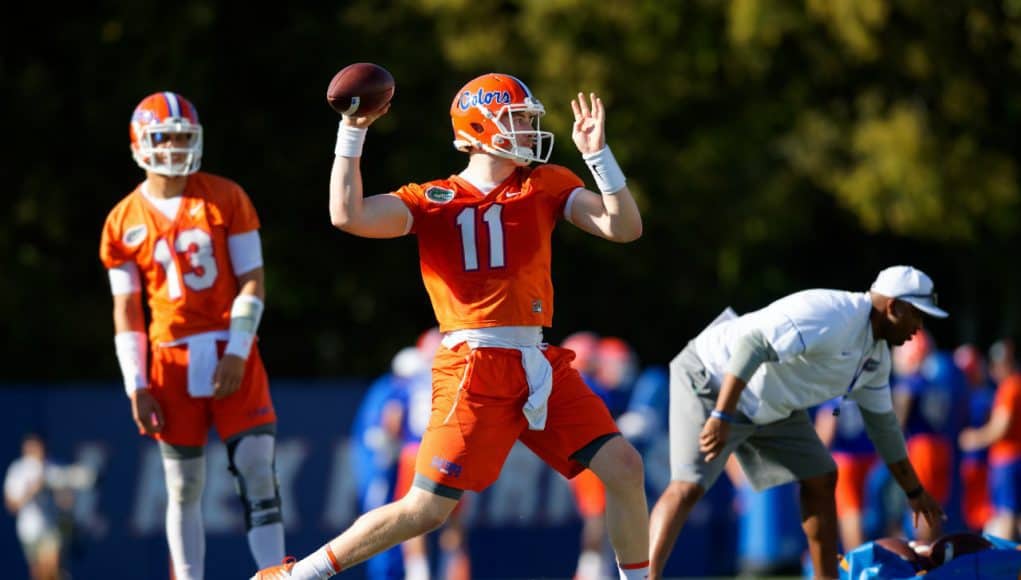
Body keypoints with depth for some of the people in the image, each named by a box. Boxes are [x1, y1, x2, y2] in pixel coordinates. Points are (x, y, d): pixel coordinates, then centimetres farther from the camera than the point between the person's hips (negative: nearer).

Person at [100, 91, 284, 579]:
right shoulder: (125, 222, 4)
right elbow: (126, 311, 5)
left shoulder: (226, 200, 0)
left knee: (257, 470, -9)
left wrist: (236, 354, -12)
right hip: (172, 359, 1)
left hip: (231, 352, -1)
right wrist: (137, 387, -2)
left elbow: (252, 282, -2)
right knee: (183, 488, 4)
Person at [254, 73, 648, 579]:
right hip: (476, 367, -4)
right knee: (425, 509, -5)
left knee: (623, 469, -4)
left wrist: (597, 153, -6)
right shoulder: (434, 200, 2)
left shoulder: (546, 186, 11)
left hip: (539, 366, 4)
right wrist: (352, 133, -7)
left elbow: (624, 228, 1)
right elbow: (348, 216, -12)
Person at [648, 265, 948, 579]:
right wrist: (722, 417, -43)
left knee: (821, 479, 8)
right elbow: (753, 345, -38)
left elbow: (882, 423, 18)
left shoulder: (876, 354, 4)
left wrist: (914, 491, 22)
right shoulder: (833, 317, -28)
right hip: (711, 380, -10)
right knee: (688, 487, -23)